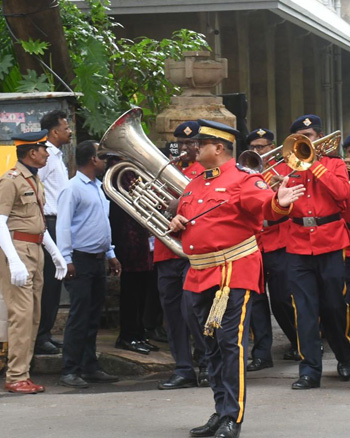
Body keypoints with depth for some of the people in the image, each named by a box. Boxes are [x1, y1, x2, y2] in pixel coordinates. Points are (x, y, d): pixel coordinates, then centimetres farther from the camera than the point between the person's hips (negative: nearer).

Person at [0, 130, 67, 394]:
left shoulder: (35, 181, 17)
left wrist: (55, 253, 21)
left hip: (35, 251, 9)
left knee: (34, 316, 8)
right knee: (22, 313, -12)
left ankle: (23, 373, 13)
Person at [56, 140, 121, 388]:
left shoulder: (99, 188, 17)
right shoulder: (73, 188, -10)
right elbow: (63, 225, -14)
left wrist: (110, 254, 21)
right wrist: (66, 259, -20)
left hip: (98, 259, 9)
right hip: (81, 260, -9)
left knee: (94, 316, 11)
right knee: (79, 317, -9)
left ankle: (90, 367, 17)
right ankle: (70, 371, -6)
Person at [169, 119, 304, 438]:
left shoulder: (243, 178, -7)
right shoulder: (195, 185, 18)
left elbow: (265, 204, -23)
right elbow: (185, 217, 31)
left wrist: (280, 203, -45)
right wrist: (176, 223, 8)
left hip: (234, 272, -8)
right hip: (200, 275, 8)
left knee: (231, 343, -10)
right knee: (212, 347, 12)